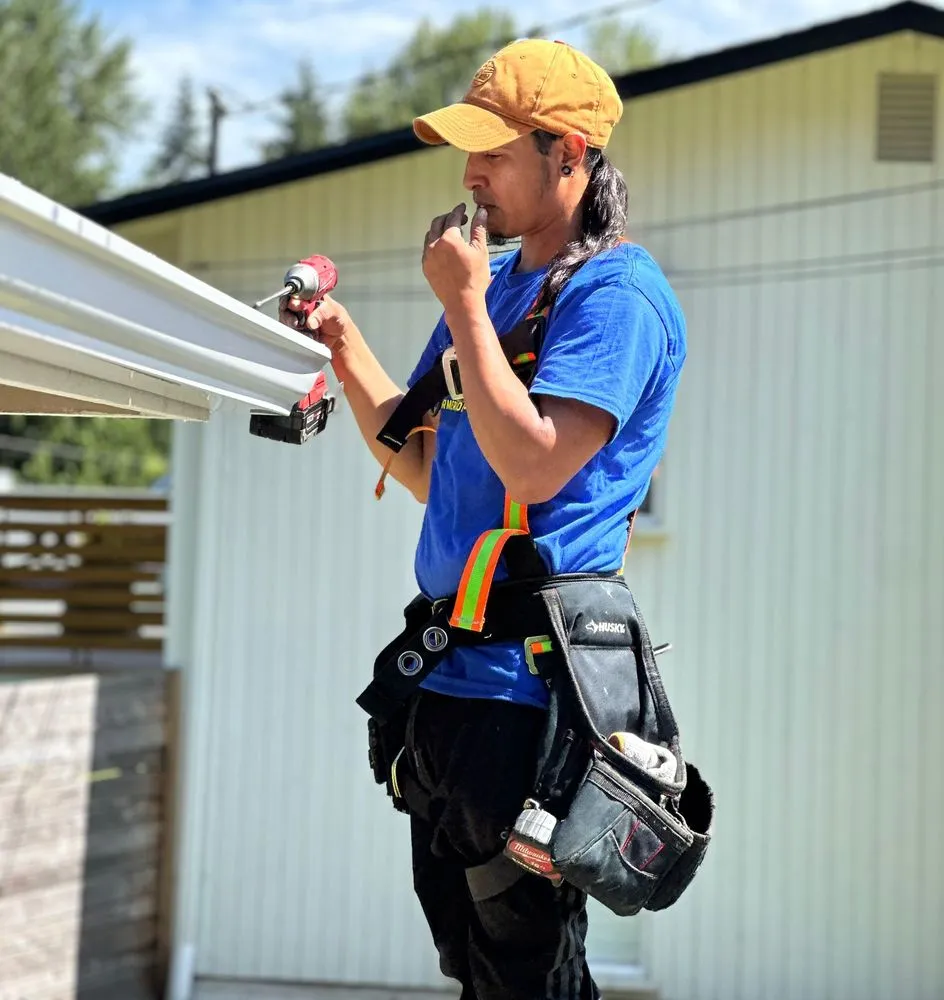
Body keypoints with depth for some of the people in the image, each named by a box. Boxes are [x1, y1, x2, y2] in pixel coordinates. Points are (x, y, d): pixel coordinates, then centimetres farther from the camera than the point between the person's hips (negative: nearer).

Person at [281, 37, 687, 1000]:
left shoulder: (616, 295, -12)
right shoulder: (496, 280, 16)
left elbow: (531, 464, -23)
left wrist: (464, 307, -16)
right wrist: (345, 347, 8)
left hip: (528, 680, -9)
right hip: (451, 669, 9)